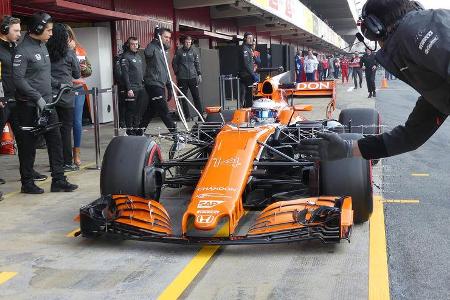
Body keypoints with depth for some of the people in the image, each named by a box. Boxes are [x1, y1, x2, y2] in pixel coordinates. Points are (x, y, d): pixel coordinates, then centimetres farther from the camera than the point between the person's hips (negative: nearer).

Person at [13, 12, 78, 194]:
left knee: (55, 141, 6)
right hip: (30, 106, -8)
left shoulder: (43, 46, 11)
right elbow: (18, 79, -19)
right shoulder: (23, 50, -14)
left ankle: (58, 180, 12)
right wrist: (37, 98, -21)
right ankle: (27, 183, 14)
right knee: (29, 145, 2)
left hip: (47, 103, 8)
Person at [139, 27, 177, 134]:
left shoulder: (165, 50, 19)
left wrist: (169, 87, 21)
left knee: (151, 109, 13)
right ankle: (174, 130, -6)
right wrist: (155, 39, -26)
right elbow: (147, 53, -34)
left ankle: (140, 132, 22)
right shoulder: (153, 47, -8)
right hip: (153, 84, -9)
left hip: (161, 85, 9)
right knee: (164, 110, -8)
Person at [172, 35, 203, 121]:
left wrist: (199, 74, 5)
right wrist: (177, 73, 2)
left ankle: (200, 114, 4)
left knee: (196, 96, 1)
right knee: (184, 98, 2)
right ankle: (187, 115, 9)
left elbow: (197, 63, 10)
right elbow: (174, 63, 7)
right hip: (182, 78, -1)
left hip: (193, 77, 1)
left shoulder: (194, 51, 6)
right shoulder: (179, 51, 1)